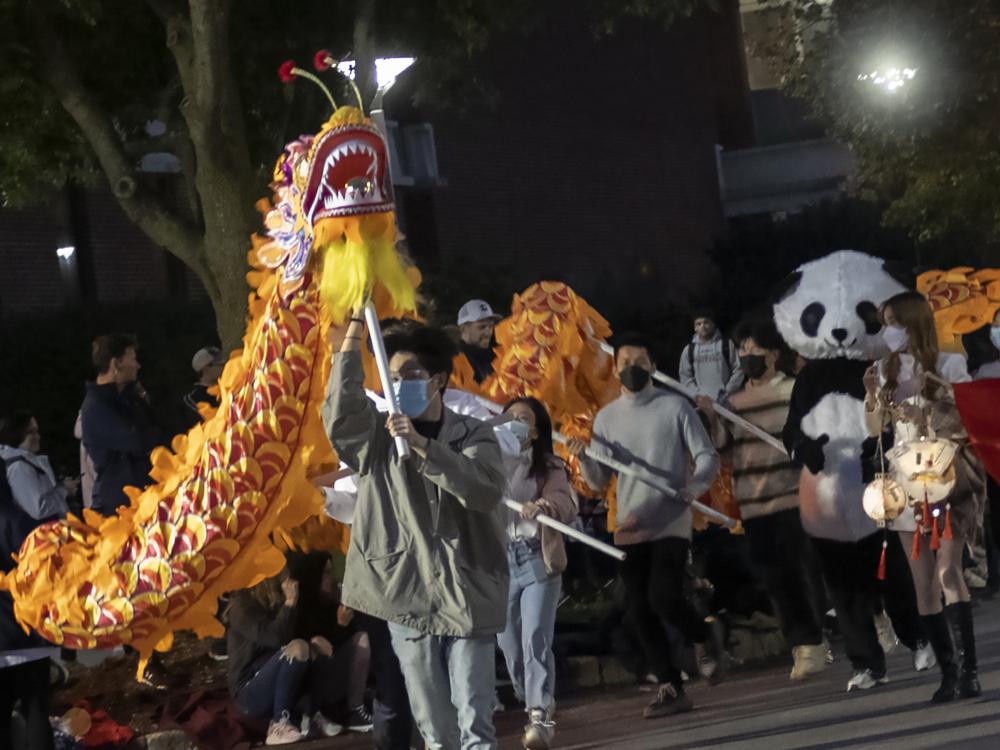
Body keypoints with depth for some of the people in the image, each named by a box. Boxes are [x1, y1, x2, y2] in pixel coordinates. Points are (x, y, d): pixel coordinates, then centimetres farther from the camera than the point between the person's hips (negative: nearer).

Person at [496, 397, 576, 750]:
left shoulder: (549, 467, 4)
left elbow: (565, 504, -14)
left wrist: (543, 506, -35)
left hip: (538, 561, -2)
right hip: (498, 562, 2)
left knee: (535, 641, -13)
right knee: (510, 645, 7)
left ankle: (541, 717, -15)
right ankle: (533, 708, 25)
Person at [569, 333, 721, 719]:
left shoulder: (675, 407, -1)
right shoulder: (606, 417, 9)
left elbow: (708, 456, -2)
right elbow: (599, 481, 9)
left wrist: (695, 485, -22)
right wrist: (584, 459, -12)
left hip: (672, 523, -4)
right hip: (630, 527, 4)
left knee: (663, 598, -18)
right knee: (639, 610, 2)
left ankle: (704, 640, 12)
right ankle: (670, 688, 11)